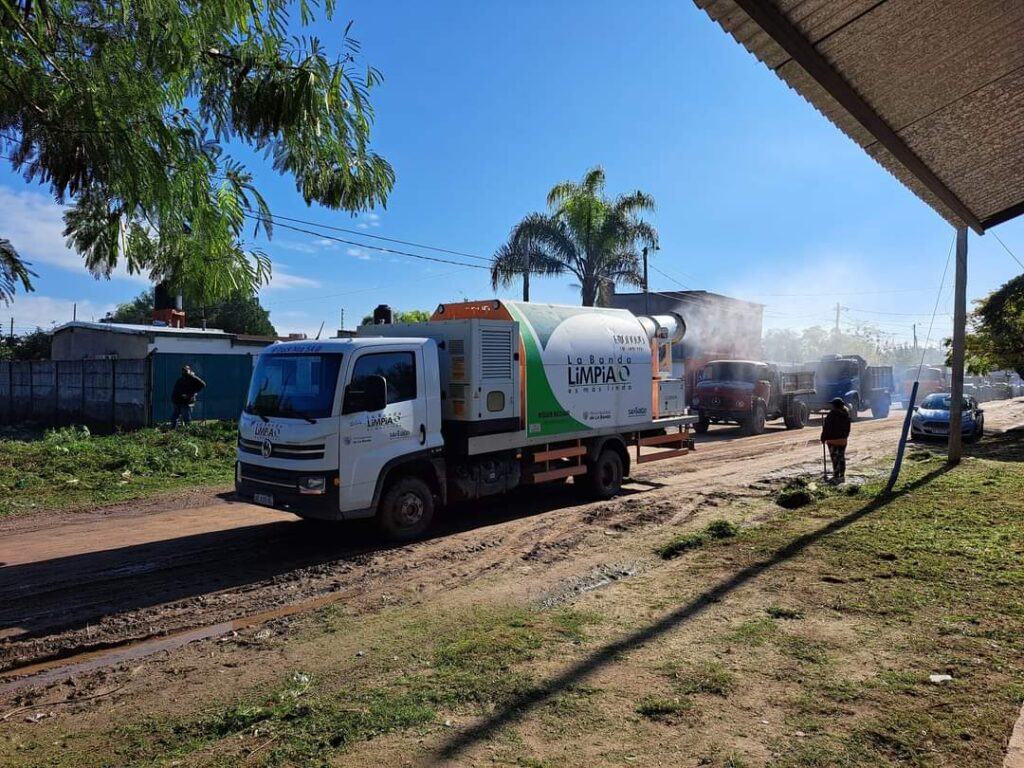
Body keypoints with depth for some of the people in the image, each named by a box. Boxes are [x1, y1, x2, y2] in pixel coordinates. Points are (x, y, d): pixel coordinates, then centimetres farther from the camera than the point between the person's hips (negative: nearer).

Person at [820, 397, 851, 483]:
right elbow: (848, 428, 12)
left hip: (833, 440, -6)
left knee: (835, 458, -3)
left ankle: (836, 476, -3)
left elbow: (826, 428, -12)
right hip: (843, 439, 6)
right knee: (842, 457, 12)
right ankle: (842, 476, 15)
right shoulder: (846, 415, 4)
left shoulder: (831, 415, -15)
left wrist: (823, 438, -3)